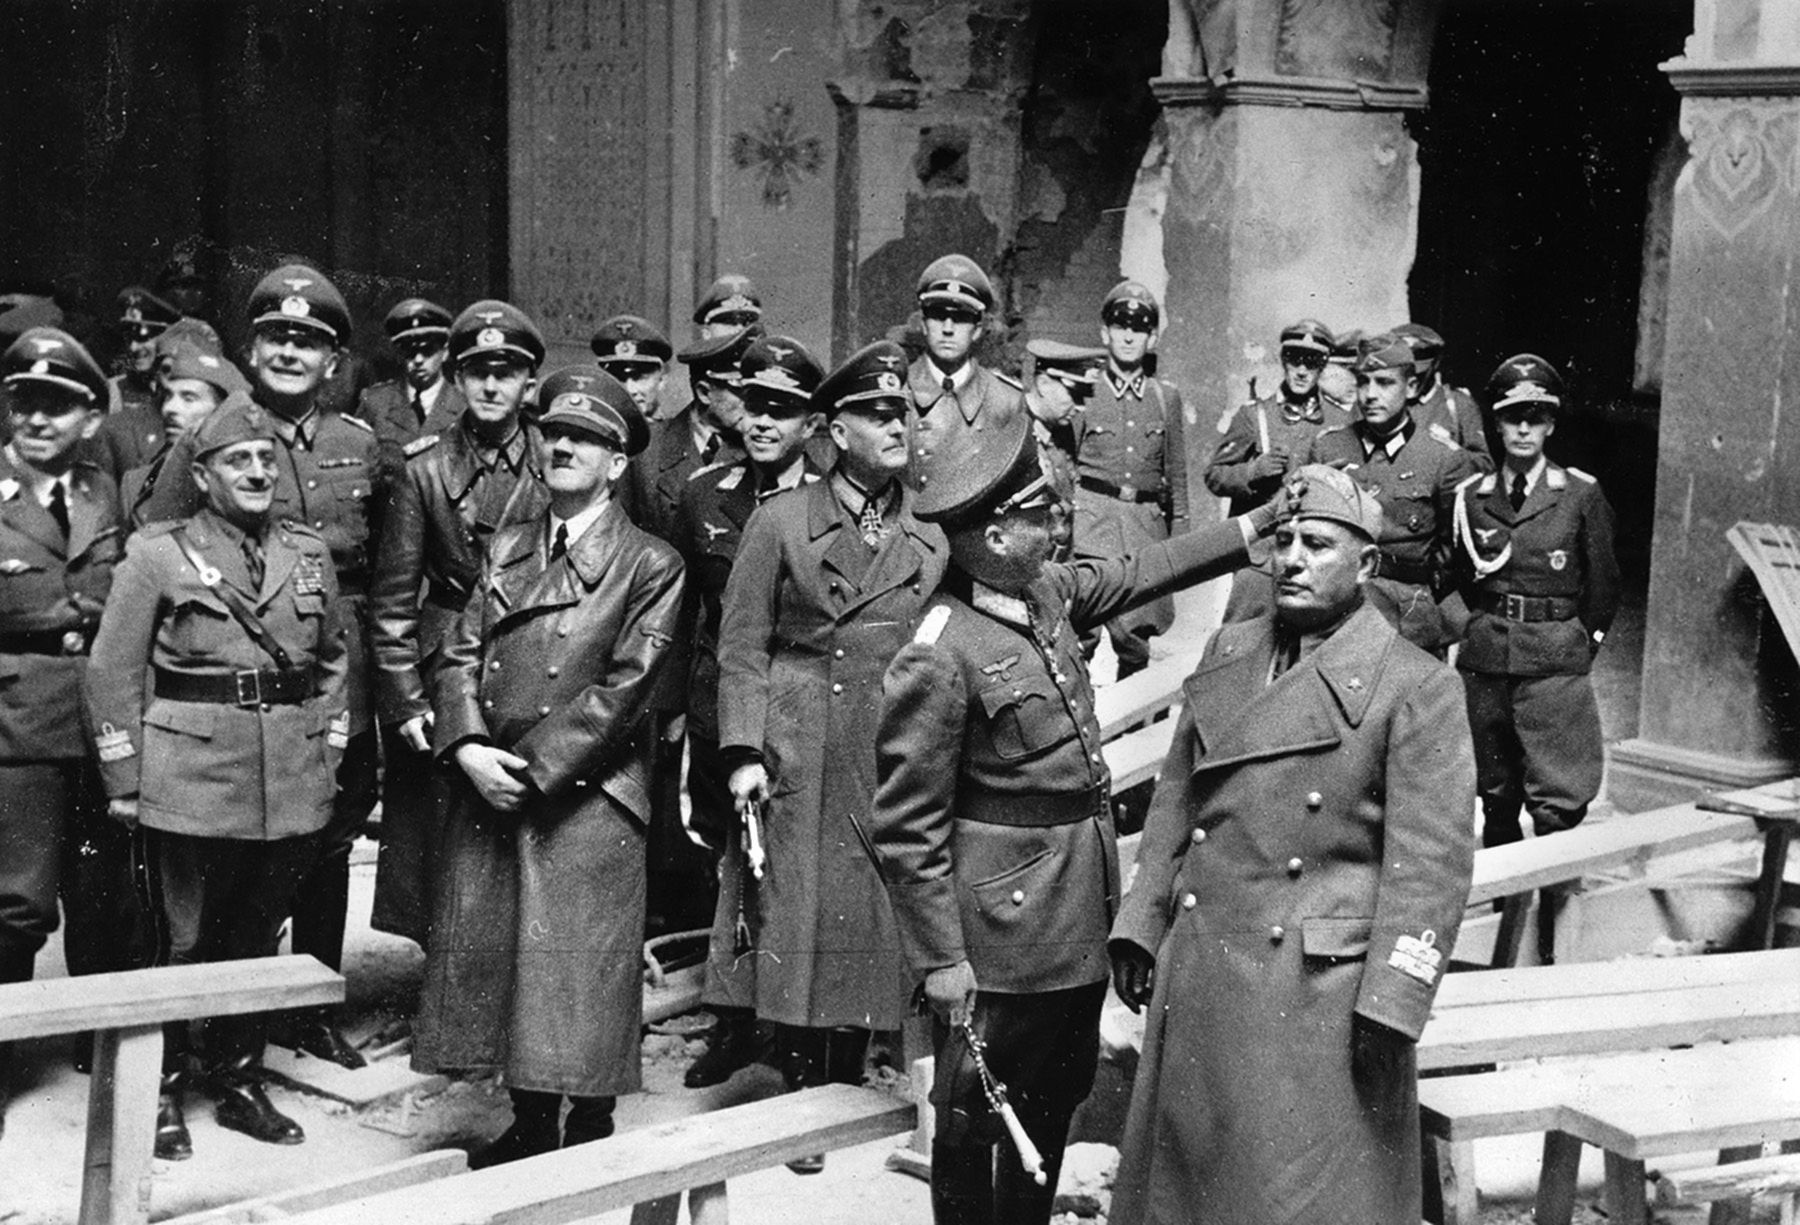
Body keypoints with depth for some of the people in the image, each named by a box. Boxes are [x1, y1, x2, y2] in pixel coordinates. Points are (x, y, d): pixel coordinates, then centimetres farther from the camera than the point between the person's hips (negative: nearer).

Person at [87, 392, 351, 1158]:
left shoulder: (309, 555, 10)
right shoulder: (157, 555, -2)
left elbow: (334, 659, 20)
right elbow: (114, 672, -2)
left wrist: (328, 751, 12)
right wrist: (124, 783, -5)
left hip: (292, 784, 4)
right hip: (191, 778, -4)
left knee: (259, 938, 12)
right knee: (184, 943, 2)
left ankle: (239, 1085, 25)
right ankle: (161, 1094, 15)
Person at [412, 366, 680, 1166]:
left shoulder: (650, 566, -4)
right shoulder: (507, 549, 13)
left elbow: (622, 688, -10)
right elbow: (461, 656, 8)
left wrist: (533, 769, -13)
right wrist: (468, 750, -9)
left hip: (584, 797, -5)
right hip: (488, 795, 6)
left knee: (578, 976, -2)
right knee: (492, 958, 9)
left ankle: (590, 1141, 11)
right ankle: (530, 1128, 23)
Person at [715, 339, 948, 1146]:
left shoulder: (934, 535, 10)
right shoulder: (781, 521, 2)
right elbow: (743, 647, -1)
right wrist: (743, 753, -10)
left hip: (896, 761, 3)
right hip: (799, 759, -2)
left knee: (873, 922, 5)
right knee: (797, 921, -1)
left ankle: (848, 1093, 20)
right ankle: (799, 1097, 12)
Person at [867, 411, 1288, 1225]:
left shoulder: (1046, 590, 1)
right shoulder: (936, 660, -22)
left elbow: (1139, 574, 19)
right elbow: (905, 828, -18)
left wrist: (1256, 525, 12)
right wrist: (939, 959, -17)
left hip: (1081, 914, 9)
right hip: (1005, 928, -8)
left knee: (1057, 1100, 21)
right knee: (976, 1116, 8)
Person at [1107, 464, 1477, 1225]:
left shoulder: (1416, 689, -9)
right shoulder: (1226, 656, 9)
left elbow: (1432, 863, -12)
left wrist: (1391, 1003, -17)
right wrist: (1141, 925, 11)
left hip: (1319, 993, -6)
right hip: (1197, 982, 6)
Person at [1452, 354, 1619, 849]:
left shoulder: (1581, 495, -1)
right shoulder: (1471, 498, 6)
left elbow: (1602, 584, 5)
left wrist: (1582, 647, 6)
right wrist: (1482, 631, 11)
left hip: (1555, 660, -3)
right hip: (1484, 658, 3)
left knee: (1557, 804, -7)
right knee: (1496, 795, 11)